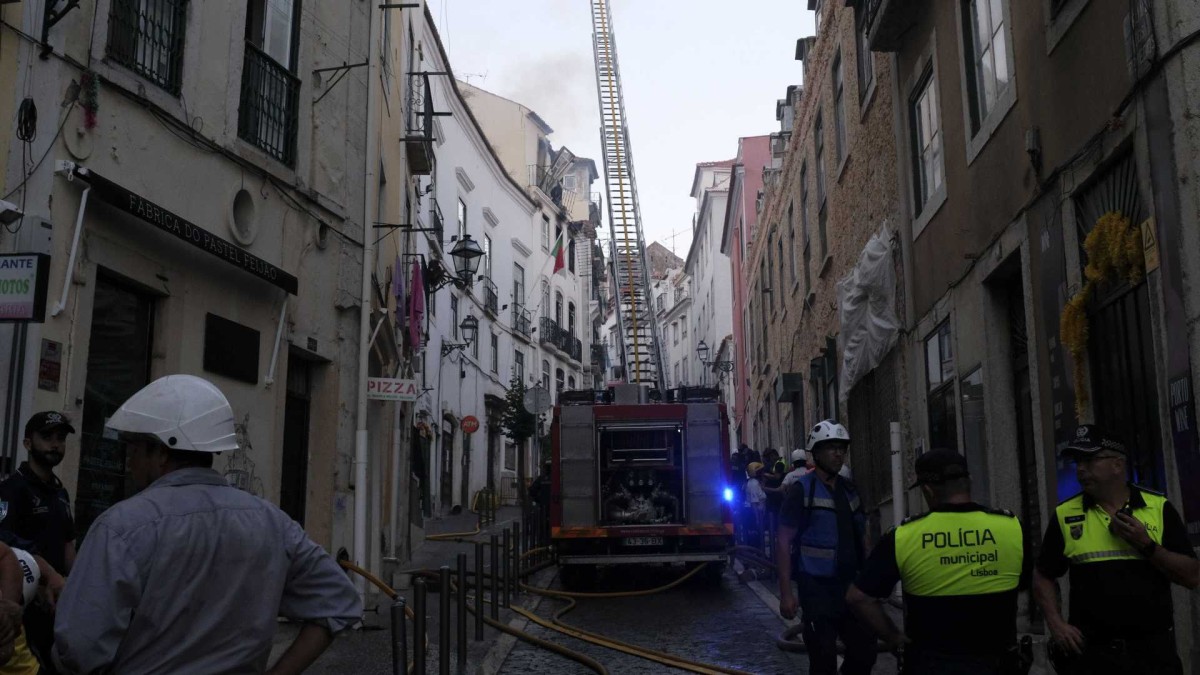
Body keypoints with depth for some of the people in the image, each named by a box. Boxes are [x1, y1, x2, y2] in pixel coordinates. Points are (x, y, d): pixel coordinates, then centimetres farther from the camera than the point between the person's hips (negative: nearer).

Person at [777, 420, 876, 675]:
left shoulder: (849, 490, 10)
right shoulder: (801, 490, -8)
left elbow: (861, 539, 16)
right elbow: (784, 543, -10)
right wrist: (786, 593, -15)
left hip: (851, 585, 6)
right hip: (818, 588, -5)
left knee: (865, 653, 8)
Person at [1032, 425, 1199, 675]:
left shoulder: (1159, 508, 1)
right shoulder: (1065, 515, 2)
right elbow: (1042, 577, 8)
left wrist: (1147, 545, -13)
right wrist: (1056, 624, -4)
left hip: (1153, 649, 0)